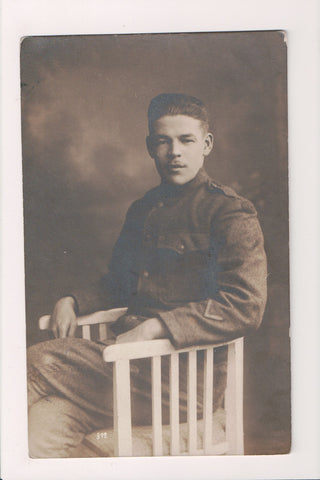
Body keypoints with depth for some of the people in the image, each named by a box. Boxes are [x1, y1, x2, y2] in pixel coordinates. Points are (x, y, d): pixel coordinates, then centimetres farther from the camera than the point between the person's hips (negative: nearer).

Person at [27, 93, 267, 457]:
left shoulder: (230, 214, -5)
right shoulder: (142, 210, 18)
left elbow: (245, 307, -17)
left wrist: (155, 326, -23)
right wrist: (72, 302, 8)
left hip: (184, 378, -6)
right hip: (127, 357, 6)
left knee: (38, 360, -17)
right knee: (43, 423, -21)